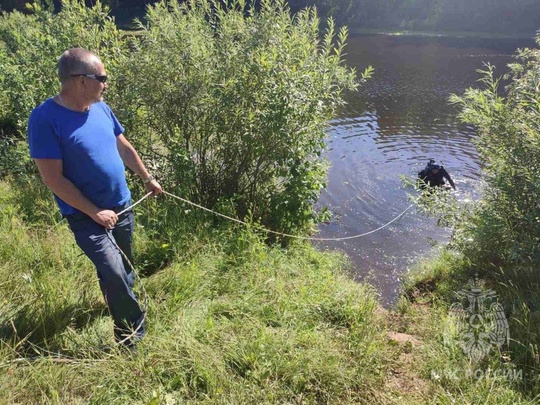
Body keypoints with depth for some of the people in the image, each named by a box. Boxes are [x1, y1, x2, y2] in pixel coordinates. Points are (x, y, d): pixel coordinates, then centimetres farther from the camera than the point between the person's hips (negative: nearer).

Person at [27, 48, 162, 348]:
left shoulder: (101, 108, 0)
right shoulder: (46, 119, -20)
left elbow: (125, 147, 14)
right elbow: (53, 179, -20)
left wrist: (148, 178, 20)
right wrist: (95, 212, -18)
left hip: (122, 206, 7)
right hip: (87, 216, -6)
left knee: (126, 267, 20)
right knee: (114, 273, -12)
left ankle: (126, 301, 48)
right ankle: (132, 337, 9)